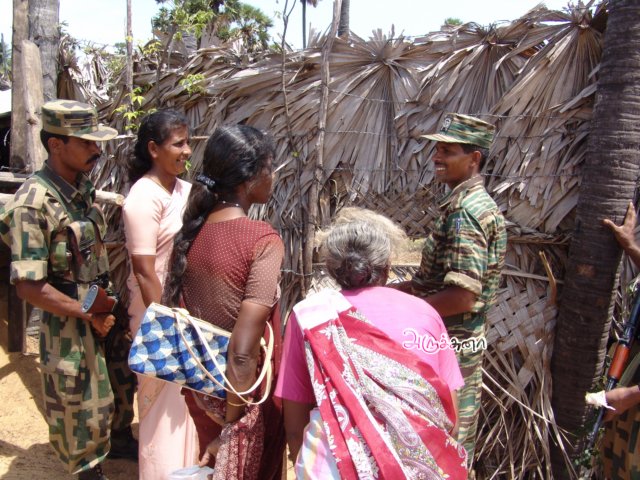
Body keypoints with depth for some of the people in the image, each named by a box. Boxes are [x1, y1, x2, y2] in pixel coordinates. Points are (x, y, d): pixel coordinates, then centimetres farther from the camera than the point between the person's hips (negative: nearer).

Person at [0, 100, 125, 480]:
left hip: (98, 318, 8)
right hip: (67, 328, -7)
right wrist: (90, 316, -15)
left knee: (99, 407, 25)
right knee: (77, 413, 12)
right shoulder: (33, 205, -22)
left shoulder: (84, 187, 1)